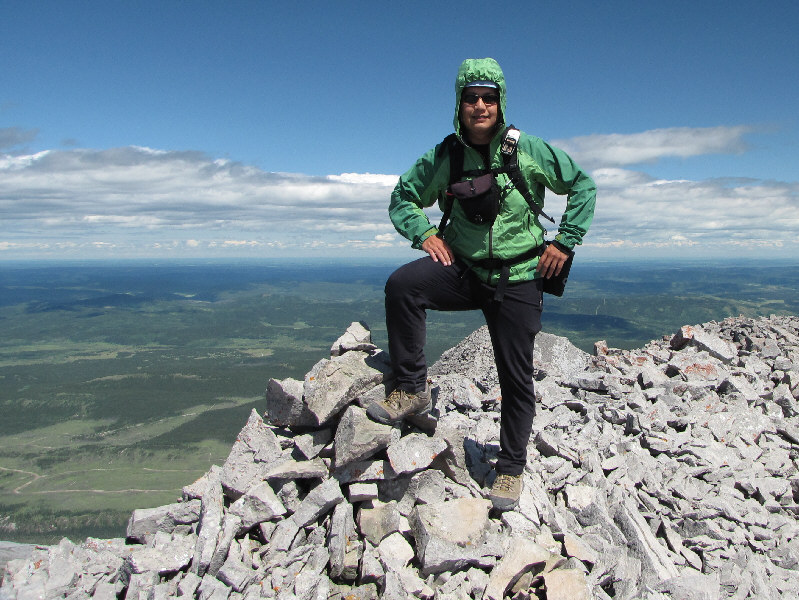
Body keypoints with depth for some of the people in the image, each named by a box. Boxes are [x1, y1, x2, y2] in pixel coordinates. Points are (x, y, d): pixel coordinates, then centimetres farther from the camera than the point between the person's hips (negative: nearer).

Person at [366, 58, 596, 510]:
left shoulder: (529, 151, -6)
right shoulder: (444, 158, -1)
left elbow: (583, 186, 4)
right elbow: (403, 197, 11)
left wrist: (565, 241, -3)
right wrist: (424, 233, -7)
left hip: (518, 277, -1)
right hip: (463, 269, 2)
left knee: (516, 376, 3)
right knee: (402, 286, -27)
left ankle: (511, 468, 23)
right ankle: (412, 389, -12)